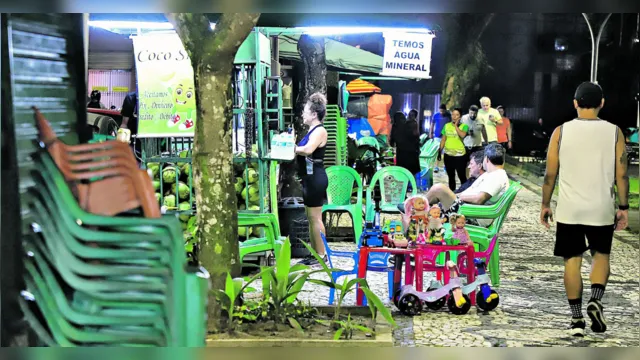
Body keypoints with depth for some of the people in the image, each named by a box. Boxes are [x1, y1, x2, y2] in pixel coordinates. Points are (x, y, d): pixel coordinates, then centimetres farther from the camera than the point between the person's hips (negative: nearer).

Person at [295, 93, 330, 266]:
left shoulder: (319, 130, -13)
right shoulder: (312, 130, 18)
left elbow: (308, 150, -28)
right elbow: (304, 151, 14)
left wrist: (292, 148, -14)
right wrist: (293, 148, -2)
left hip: (316, 178, -10)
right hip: (309, 177, 10)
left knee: (315, 217, -5)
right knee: (310, 217, 13)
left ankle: (321, 255, 1)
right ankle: (314, 253, 21)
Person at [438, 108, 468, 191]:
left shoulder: (464, 126, -4)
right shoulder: (447, 125, 7)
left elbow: (462, 135, -24)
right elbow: (443, 139, 11)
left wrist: (456, 125, -14)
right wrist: (440, 151, 8)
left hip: (460, 155, -4)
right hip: (448, 154, 4)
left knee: (462, 176, 0)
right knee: (451, 176, 14)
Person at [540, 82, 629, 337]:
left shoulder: (561, 131, -3)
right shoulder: (614, 132, -2)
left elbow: (550, 174, -1)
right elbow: (621, 174, -2)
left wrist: (545, 204, 9)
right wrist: (623, 207, 7)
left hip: (569, 209, 0)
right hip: (602, 209, 1)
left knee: (572, 261, 8)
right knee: (601, 255, 20)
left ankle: (577, 319, 10)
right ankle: (596, 300, -2)